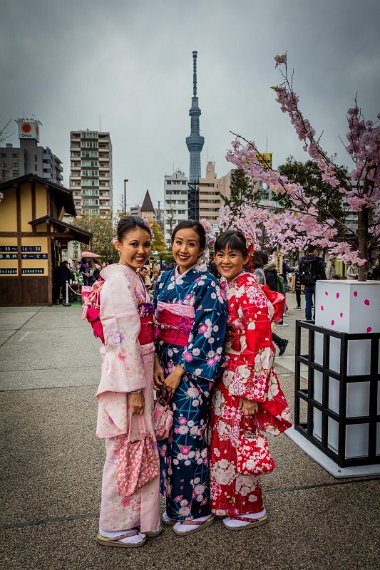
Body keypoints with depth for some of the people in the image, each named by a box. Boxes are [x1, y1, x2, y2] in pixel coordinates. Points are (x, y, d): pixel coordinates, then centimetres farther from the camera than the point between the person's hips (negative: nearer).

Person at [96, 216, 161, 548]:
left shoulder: (131, 278, 13)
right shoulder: (119, 280, -17)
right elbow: (125, 339, -21)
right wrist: (135, 388, -20)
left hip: (139, 370, 9)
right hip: (127, 375, -9)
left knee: (136, 445, 19)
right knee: (126, 447, 5)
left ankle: (136, 518, 37)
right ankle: (115, 527, 25)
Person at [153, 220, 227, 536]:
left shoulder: (207, 284, -11)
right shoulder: (164, 279, 8)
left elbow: (209, 332, -15)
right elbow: (156, 324, 10)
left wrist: (181, 370, -15)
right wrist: (157, 363, -1)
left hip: (193, 370, -6)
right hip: (165, 368, 6)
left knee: (188, 436, 2)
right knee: (167, 434, 14)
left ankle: (197, 509, 24)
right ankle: (175, 504, 33)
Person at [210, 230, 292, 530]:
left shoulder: (251, 292, -18)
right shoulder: (222, 288, 7)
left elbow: (261, 345, -20)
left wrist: (253, 393, -20)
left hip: (244, 378, -8)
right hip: (224, 377, 8)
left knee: (240, 443, 6)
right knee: (224, 439, 18)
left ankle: (251, 509, 28)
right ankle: (227, 501, 38)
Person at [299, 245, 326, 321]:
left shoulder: (302, 260, 7)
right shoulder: (318, 260, -9)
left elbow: (300, 273, 12)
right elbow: (322, 273, -9)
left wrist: (302, 283, 18)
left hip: (307, 284, 4)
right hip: (316, 284, -4)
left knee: (308, 302, 9)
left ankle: (308, 319, 11)